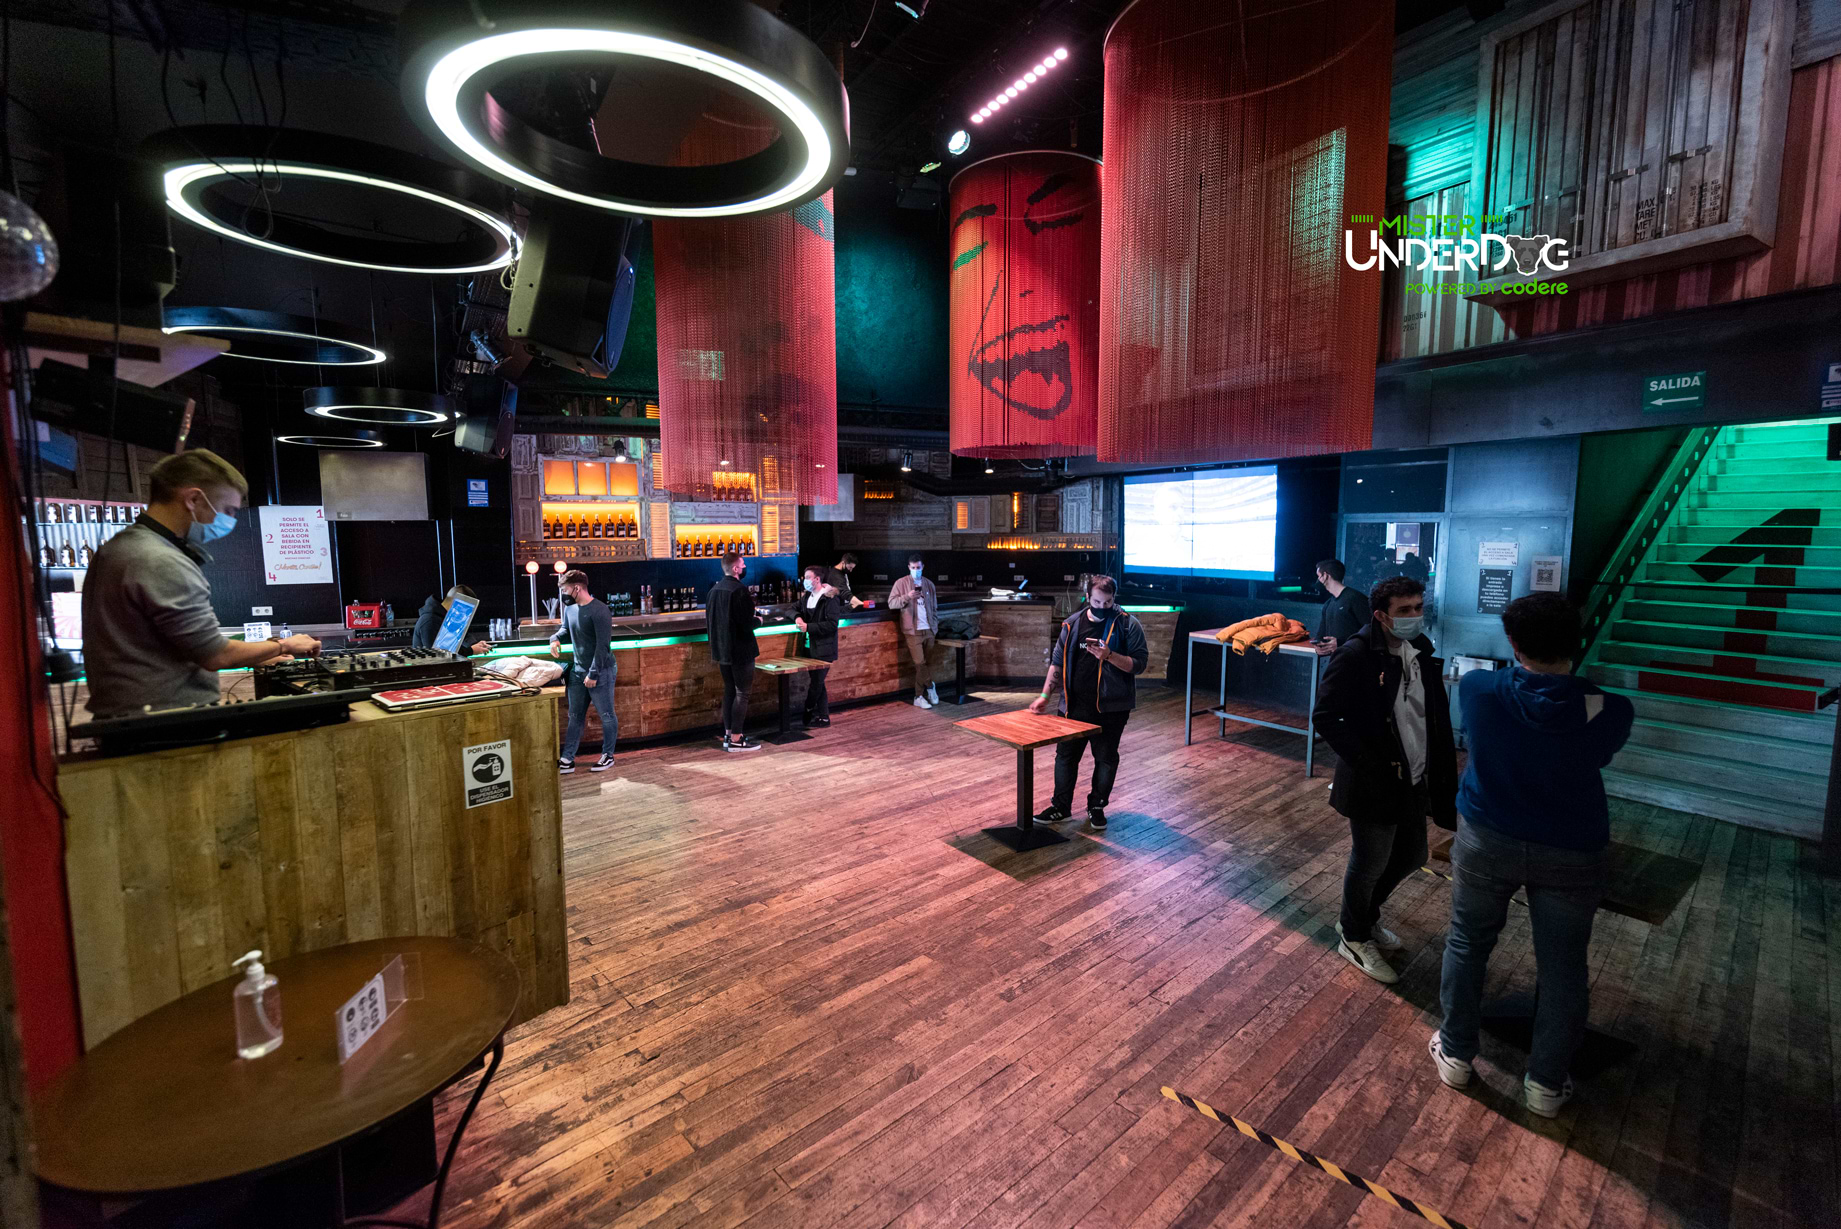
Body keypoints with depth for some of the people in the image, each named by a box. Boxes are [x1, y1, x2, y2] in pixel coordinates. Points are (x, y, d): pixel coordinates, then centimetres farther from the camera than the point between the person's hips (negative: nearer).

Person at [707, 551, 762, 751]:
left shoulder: (714, 590, 7)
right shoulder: (739, 590, -19)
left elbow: (711, 619, 14)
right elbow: (747, 623, -22)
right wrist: (758, 620, -2)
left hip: (722, 650, 8)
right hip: (740, 650, -8)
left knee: (729, 690, 16)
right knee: (742, 694, 0)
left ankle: (728, 734, 22)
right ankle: (736, 740, 3)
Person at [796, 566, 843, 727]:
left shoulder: (830, 598, -12)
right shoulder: (807, 597, 12)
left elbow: (832, 624, -18)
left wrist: (808, 627, -20)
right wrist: (797, 617, -4)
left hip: (823, 649, -8)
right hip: (810, 647, 8)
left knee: (816, 683, -4)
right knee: (818, 683, 13)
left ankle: (806, 714, 9)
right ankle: (823, 717, 21)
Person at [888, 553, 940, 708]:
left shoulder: (929, 584, 12)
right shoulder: (901, 583, -1)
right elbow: (891, 603, -8)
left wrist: (935, 624, 8)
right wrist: (907, 597, -21)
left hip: (928, 630, 4)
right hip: (913, 631, -4)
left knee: (928, 663, 7)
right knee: (920, 663, -6)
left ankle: (919, 697, 20)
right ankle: (930, 687, 15)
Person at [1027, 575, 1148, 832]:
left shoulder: (1128, 626, -7)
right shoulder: (1072, 624, 2)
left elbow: (1139, 664, -11)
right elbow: (1057, 662, 7)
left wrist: (1109, 656, -26)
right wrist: (1045, 695, 1)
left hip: (1110, 707, -3)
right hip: (1075, 705, 3)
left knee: (1105, 758, 10)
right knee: (1066, 755, 9)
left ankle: (1097, 806, 28)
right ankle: (1061, 806, 24)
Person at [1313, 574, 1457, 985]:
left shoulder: (1421, 651, 3)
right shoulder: (1355, 655, -20)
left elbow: (1436, 715, 11)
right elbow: (1326, 717, -20)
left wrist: (1441, 772, 4)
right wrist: (1368, 762, -20)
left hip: (1414, 780, 8)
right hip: (1374, 783, -8)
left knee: (1410, 856, 20)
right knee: (1370, 862, 7)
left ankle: (1365, 916, 44)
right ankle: (1354, 939, 30)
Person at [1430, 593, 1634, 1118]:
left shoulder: (1477, 689, -20)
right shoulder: (1609, 711, -19)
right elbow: (1601, 753, 3)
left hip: (1485, 840, 0)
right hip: (1571, 854, 0)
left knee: (1467, 945, 18)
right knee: (1561, 967, 17)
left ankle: (1456, 1053, 33)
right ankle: (1546, 1083, 32)